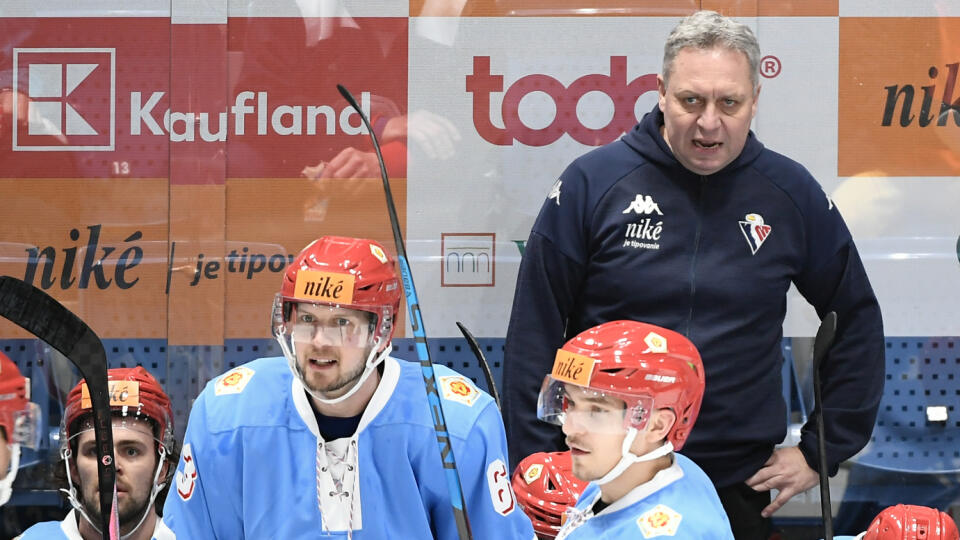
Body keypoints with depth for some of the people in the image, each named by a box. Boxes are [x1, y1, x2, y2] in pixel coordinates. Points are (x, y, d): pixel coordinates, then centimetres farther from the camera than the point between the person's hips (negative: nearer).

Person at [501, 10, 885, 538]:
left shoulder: (791, 193, 1)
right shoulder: (592, 183, -5)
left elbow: (855, 320, 13)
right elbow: (534, 337, -3)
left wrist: (822, 451, 9)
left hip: (738, 486, 2)